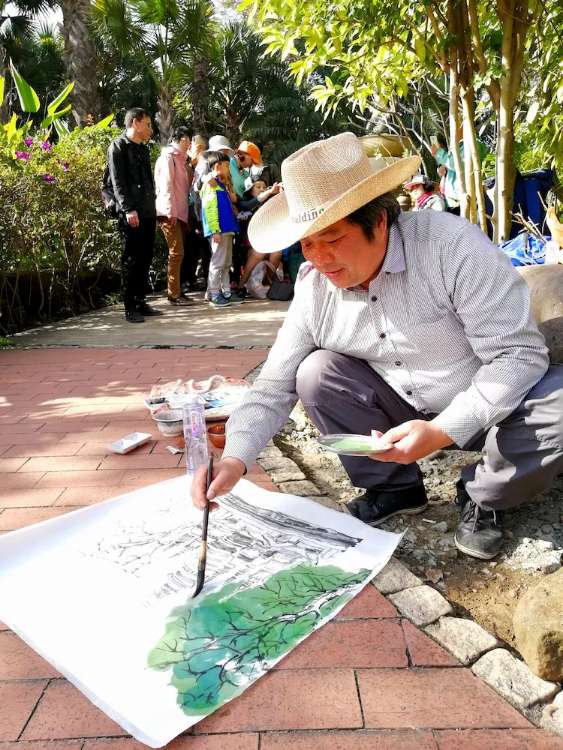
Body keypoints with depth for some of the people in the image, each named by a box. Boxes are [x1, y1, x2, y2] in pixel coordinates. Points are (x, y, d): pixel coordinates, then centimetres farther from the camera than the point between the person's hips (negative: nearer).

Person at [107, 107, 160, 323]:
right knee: (130, 261, -5)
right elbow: (117, 182, -11)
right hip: (130, 214, -7)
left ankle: (141, 302, 16)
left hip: (148, 213, 8)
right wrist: (128, 209, -20)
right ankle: (130, 308, -1)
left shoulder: (143, 149, 22)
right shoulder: (118, 146, -1)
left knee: (145, 260, 8)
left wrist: (152, 208, 15)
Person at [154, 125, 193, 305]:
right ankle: (174, 294, -8)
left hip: (180, 212, 9)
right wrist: (170, 211, -19)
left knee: (178, 252, 9)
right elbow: (166, 185, -14)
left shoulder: (181, 159, 22)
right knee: (176, 252, -12)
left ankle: (176, 291, 15)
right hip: (170, 213, -9)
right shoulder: (168, 157, -5)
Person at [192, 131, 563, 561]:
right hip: (403, 408, 4)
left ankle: (483, 497, -1)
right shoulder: (313, 288, -12)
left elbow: (518, 353, -24)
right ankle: (395, 486, 2)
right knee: (316, 374, -17)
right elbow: (275, 386, -9)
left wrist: (443, 432, -35)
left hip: (490, 406, -3)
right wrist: (235, 459, -25)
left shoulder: (452, 246, -26)